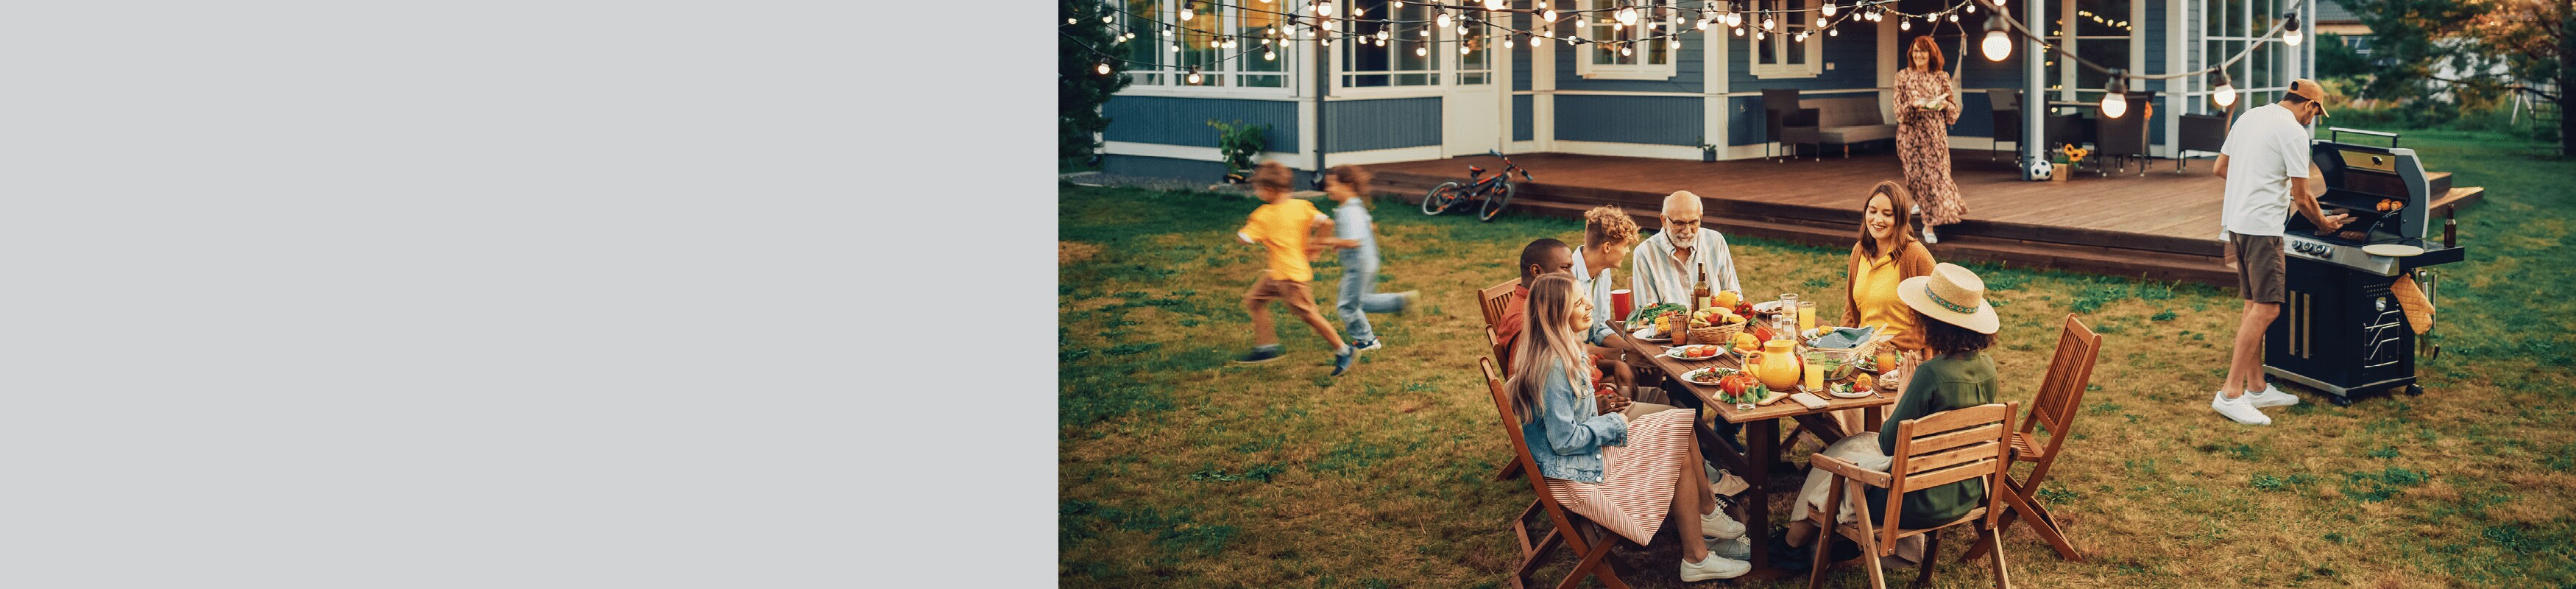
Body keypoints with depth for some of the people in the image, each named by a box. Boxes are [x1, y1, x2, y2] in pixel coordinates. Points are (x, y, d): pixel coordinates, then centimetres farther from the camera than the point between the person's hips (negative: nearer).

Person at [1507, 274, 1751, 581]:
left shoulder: (1562, 351, 4)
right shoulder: (1553, 366, -28)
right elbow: (1565, 439, -26)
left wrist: (1601, 409, 3)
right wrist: (1615, 423, -13)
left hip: (1588, 452, 10)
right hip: (1576, 476, -10)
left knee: (1682, 431, 3)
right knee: (1681, 457, -7)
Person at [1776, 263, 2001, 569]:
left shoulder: (1931, 373, -28)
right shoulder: (1985, 366, -5)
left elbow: (1889, 441, -20)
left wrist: (1902, 390, -8)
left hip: (1924, 503, -7)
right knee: (1860, 444, 27)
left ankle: (1794, 542, 39)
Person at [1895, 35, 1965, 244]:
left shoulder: (1941, 77, 5)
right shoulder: (1903, 76, 2)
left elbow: (1954, 108, 7)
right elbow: (1899, 110, -2)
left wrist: (1944, 105, -14)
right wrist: (1914, 105, -21)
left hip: (1935, 133, 1)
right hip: (1911, 134, -1)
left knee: (1936, 176, -4)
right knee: (1917, 176, 1)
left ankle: (1930, 225, 7)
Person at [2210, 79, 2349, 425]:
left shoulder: (2249, 117, 15)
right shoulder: (2293, 131, -11)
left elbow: (2220, 168, 22)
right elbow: (2301, 198, -9)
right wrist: (2324, 223, 8)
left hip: (2235, 221, 10)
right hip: (2261, 227, -10)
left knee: (2254, 305, 15)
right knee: (2267, 309, -11)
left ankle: (2256, 387, 19)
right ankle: (2230, 393, -16)